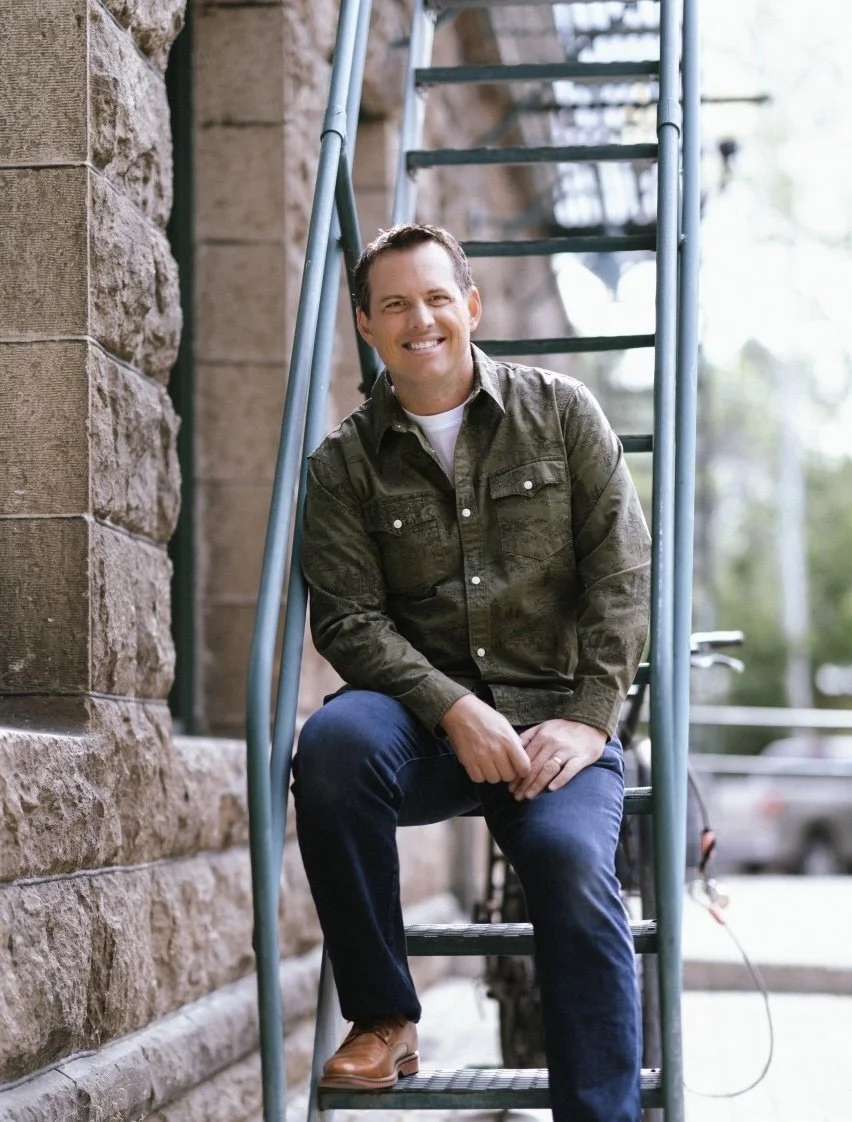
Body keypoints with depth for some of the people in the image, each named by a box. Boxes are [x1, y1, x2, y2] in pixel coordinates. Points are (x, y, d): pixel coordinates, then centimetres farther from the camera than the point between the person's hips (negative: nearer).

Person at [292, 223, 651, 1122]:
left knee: (572, 861, -30)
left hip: (554, 718, -1)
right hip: (425, 719, 1)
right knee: (333, 739, -32)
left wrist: (587, 718, -10)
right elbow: (349, 618, -2)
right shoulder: (344, 464, 8)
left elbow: (620, 573, 3)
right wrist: (455, 710, -18)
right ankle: (383, 1020, -16)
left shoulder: (561, 413, 9)